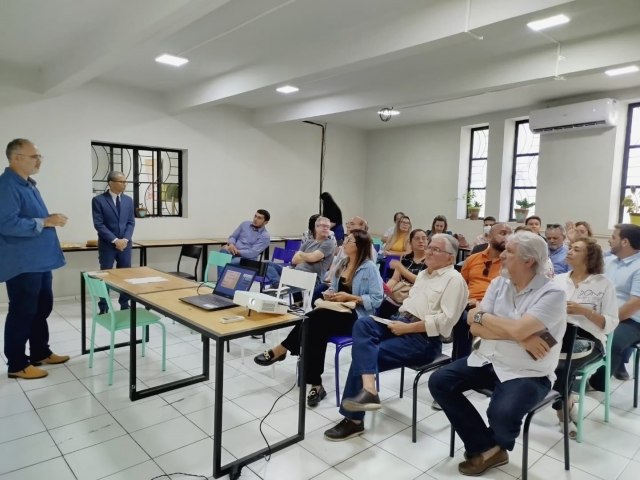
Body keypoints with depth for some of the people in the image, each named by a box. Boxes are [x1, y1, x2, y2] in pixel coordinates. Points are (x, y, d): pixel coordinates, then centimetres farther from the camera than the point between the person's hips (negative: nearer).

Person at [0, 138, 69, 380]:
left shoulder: (28, 184, 15)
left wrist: (51, 220, 8)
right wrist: (45, 222, -22)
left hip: (39, 260, 10)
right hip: (22, 264, -10)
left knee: (42, 308, 17)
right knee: (22, 313, 1)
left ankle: (40, 353, 31)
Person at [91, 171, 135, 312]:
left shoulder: (128, 200, 8)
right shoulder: (98, 200, -6)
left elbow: (131, 222, 6)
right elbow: (98, 224, -11)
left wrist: (125, 239, -9)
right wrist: (115, 240, -16)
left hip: (125, 244, 4)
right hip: (107, 245, -4)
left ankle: (125, 305, 19)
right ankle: (104, 308, 14)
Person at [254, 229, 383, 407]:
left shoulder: (369, 267, -10)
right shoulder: (342, 263, 12)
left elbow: (377, 299, -14)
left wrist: (350, 297, -19)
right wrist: (330, 294, -2)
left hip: (356, 317, -6)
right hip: (338, 311, 7)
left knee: (312, 320, -30)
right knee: (315, 330, -28)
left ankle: (280, 351, -14)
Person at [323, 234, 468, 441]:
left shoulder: (454, 280, -6)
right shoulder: (423, 274, 22)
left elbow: (445, 320, -17)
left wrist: (406, 328, -18)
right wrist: (399, 320, 2)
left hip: (424, 338, -8)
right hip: (401, 322, 8)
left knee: (365, 353, -20)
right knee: (362, 323, -22)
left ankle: (353, 419, -8)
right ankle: (368, 390, -33)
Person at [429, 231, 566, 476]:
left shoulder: (552, 293, -13)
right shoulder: (498, 283, 3)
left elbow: (518, 330, -27)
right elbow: (475, 327, -4)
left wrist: (482, 316, -10)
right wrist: (521, 337, -17)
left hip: (528, 373, -6)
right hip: (488, 360, 6)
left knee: (502, 413, -31)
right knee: (439, 382, -8)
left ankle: (492, 447, 9)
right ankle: (487, 447, 3)